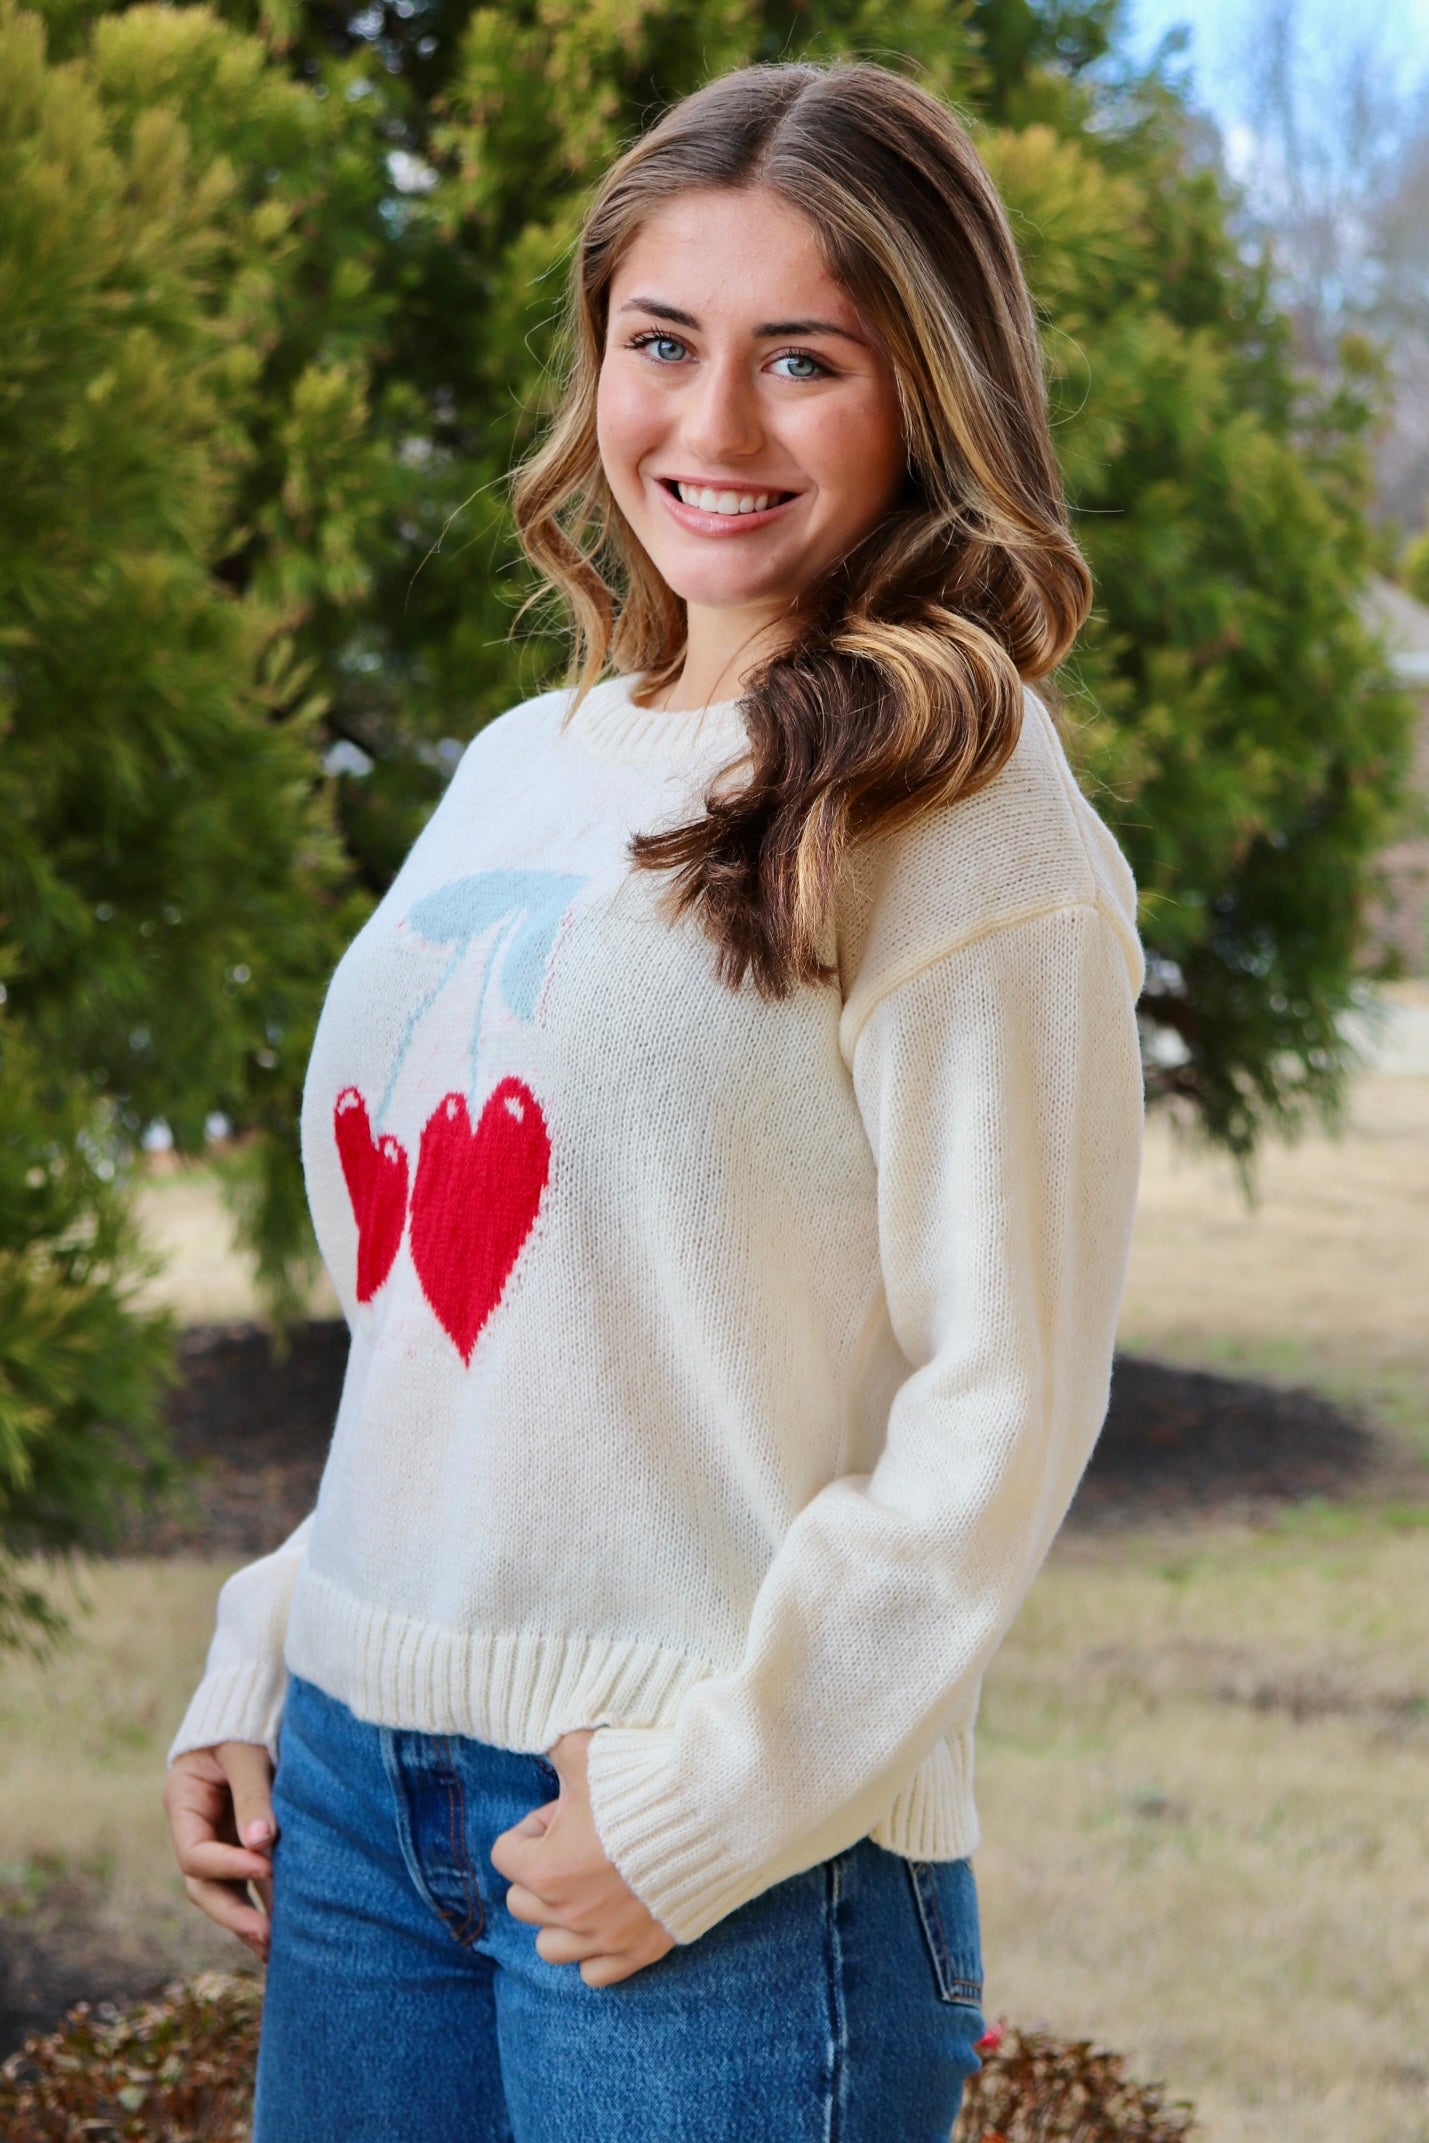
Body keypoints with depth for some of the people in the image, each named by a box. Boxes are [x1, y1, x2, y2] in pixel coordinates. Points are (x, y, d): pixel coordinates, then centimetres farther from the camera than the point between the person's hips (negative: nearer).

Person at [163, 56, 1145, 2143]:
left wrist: (715, 1801, -15)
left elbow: (1000, 1405, -12)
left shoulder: (965, 821, -9)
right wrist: (261, 1667, 11)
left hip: (730, 1848, -6)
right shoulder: (523, 769, 10)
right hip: (356, 1774, 6)